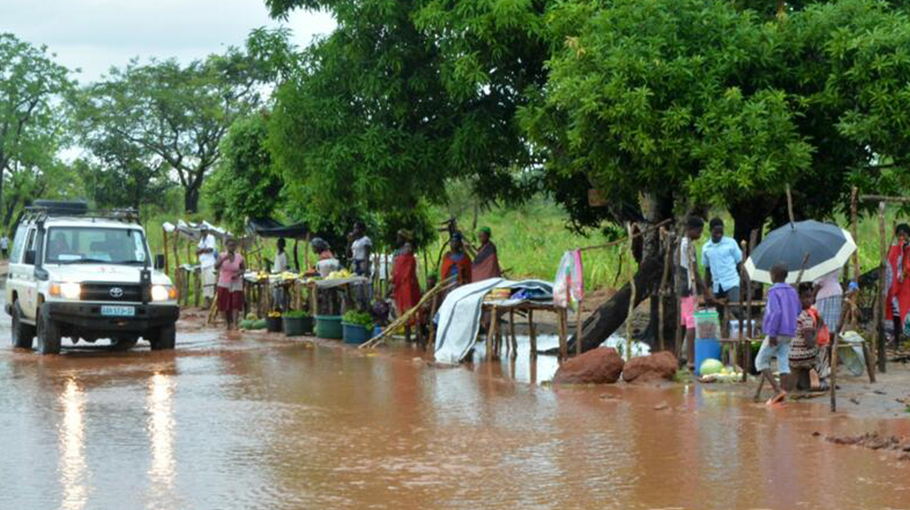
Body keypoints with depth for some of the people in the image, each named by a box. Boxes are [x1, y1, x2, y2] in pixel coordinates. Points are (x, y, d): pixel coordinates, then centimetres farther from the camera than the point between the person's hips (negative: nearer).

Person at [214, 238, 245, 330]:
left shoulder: (239, 257, -4)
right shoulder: (222, 256, -5)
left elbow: (243, 268, 8)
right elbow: (216, 267, -17)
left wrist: (238, 274, -12)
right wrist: (223, 259, -31)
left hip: (236, 283, -1)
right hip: (224, 284, 1)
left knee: (235, 304, -11)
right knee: (224, 305, 3)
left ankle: (235, 323, -18)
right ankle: (229, 323, 19)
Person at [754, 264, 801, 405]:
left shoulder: (774, 292, -12)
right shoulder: (792, 292, 10)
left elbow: (776, 312, -23)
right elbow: (798, 310, 21)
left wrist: (772, 333, -22)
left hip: (776, 333, -7)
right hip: (789, 333, 7)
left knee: (761, 362, 2)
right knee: (784, 363, 4)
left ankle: (777, 390, -12)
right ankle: (781, 397, 0)